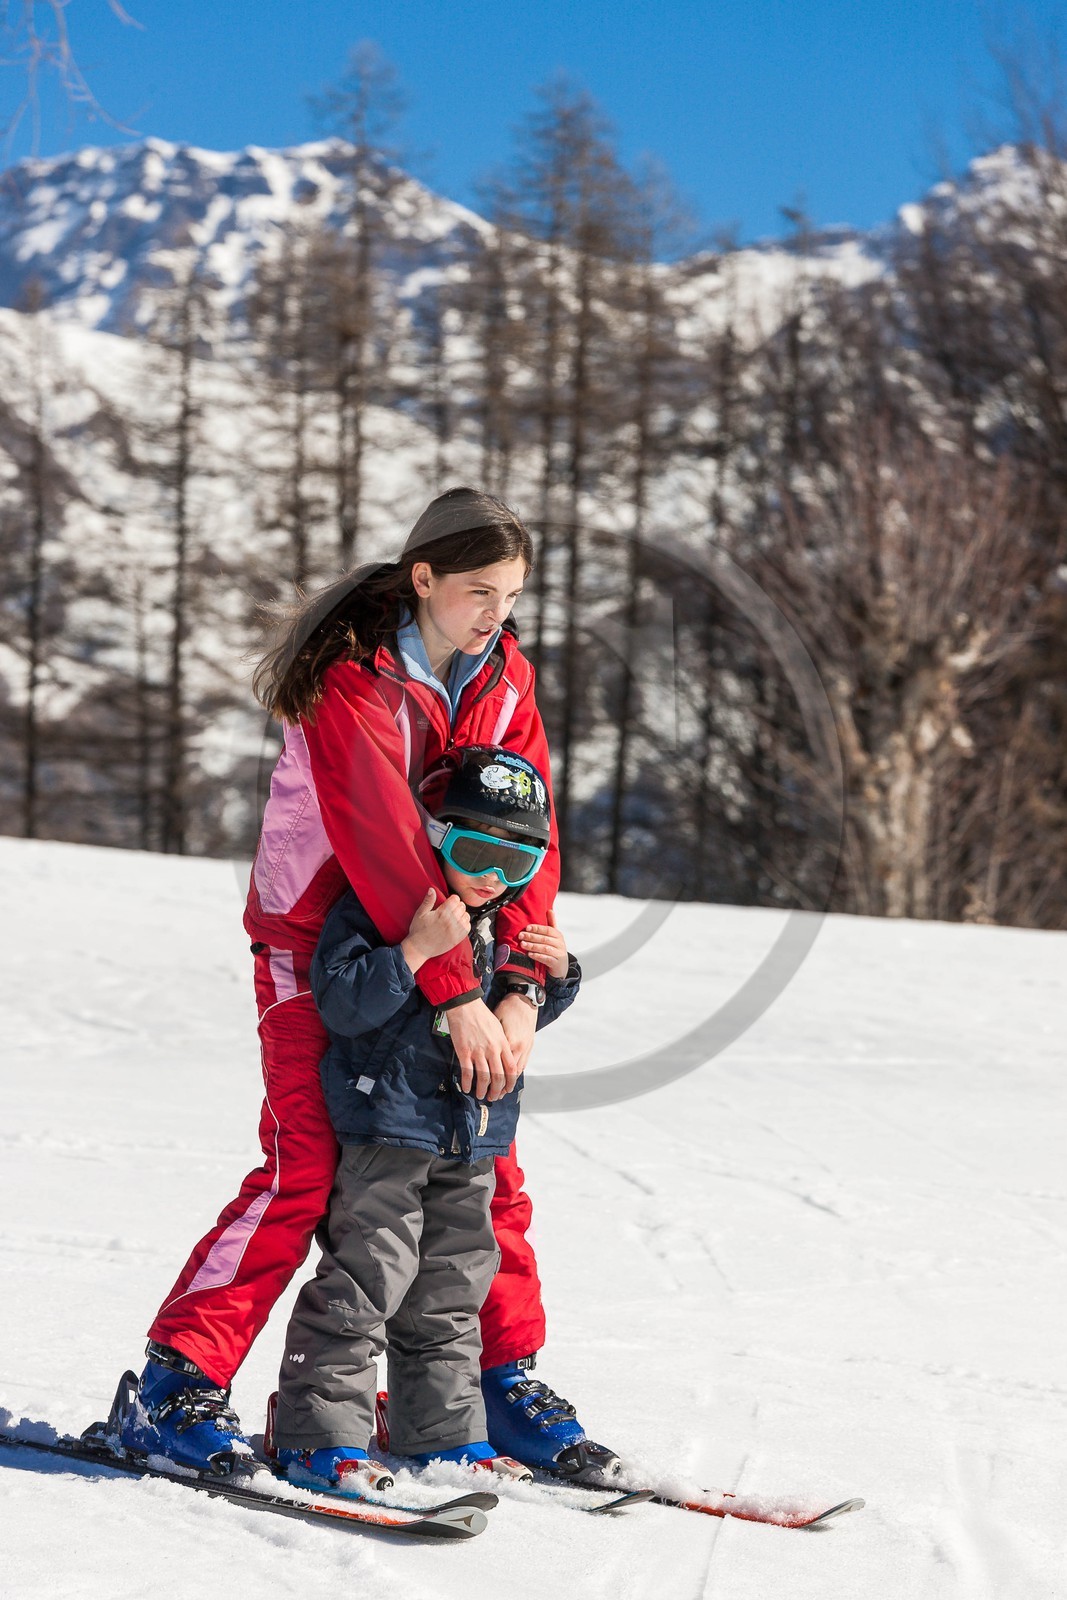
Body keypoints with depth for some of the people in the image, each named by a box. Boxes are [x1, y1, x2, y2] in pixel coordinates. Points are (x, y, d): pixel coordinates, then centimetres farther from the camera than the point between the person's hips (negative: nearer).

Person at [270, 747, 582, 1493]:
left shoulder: (497, 925, 12)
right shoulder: (376, 906, -11)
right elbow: (343, 1002, -22)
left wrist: (554, 975, 3)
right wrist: (417, 949, -29)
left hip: (470, 1141, 7)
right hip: (386, 1130, -7)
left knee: (451, 1292, 14)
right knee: (363, 1281, -9)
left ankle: (445, 1434, 23)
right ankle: (320, 1434, -3)